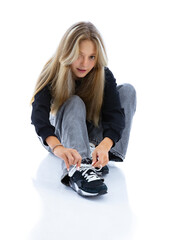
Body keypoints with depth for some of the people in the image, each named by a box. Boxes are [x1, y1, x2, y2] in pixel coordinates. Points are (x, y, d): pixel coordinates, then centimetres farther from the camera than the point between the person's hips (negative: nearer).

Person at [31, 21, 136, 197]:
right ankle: (76, 170, -57)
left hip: (92, 135, 2)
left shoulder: (104, 76, -17)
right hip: (60, 136, -2)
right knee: (75, 103, -34)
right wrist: (57, 147, -60)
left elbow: (115, 114, -30)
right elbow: (38, 115, -39)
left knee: (128, 90, -17)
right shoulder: (52, 74, -22)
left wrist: (104, 146, -53)